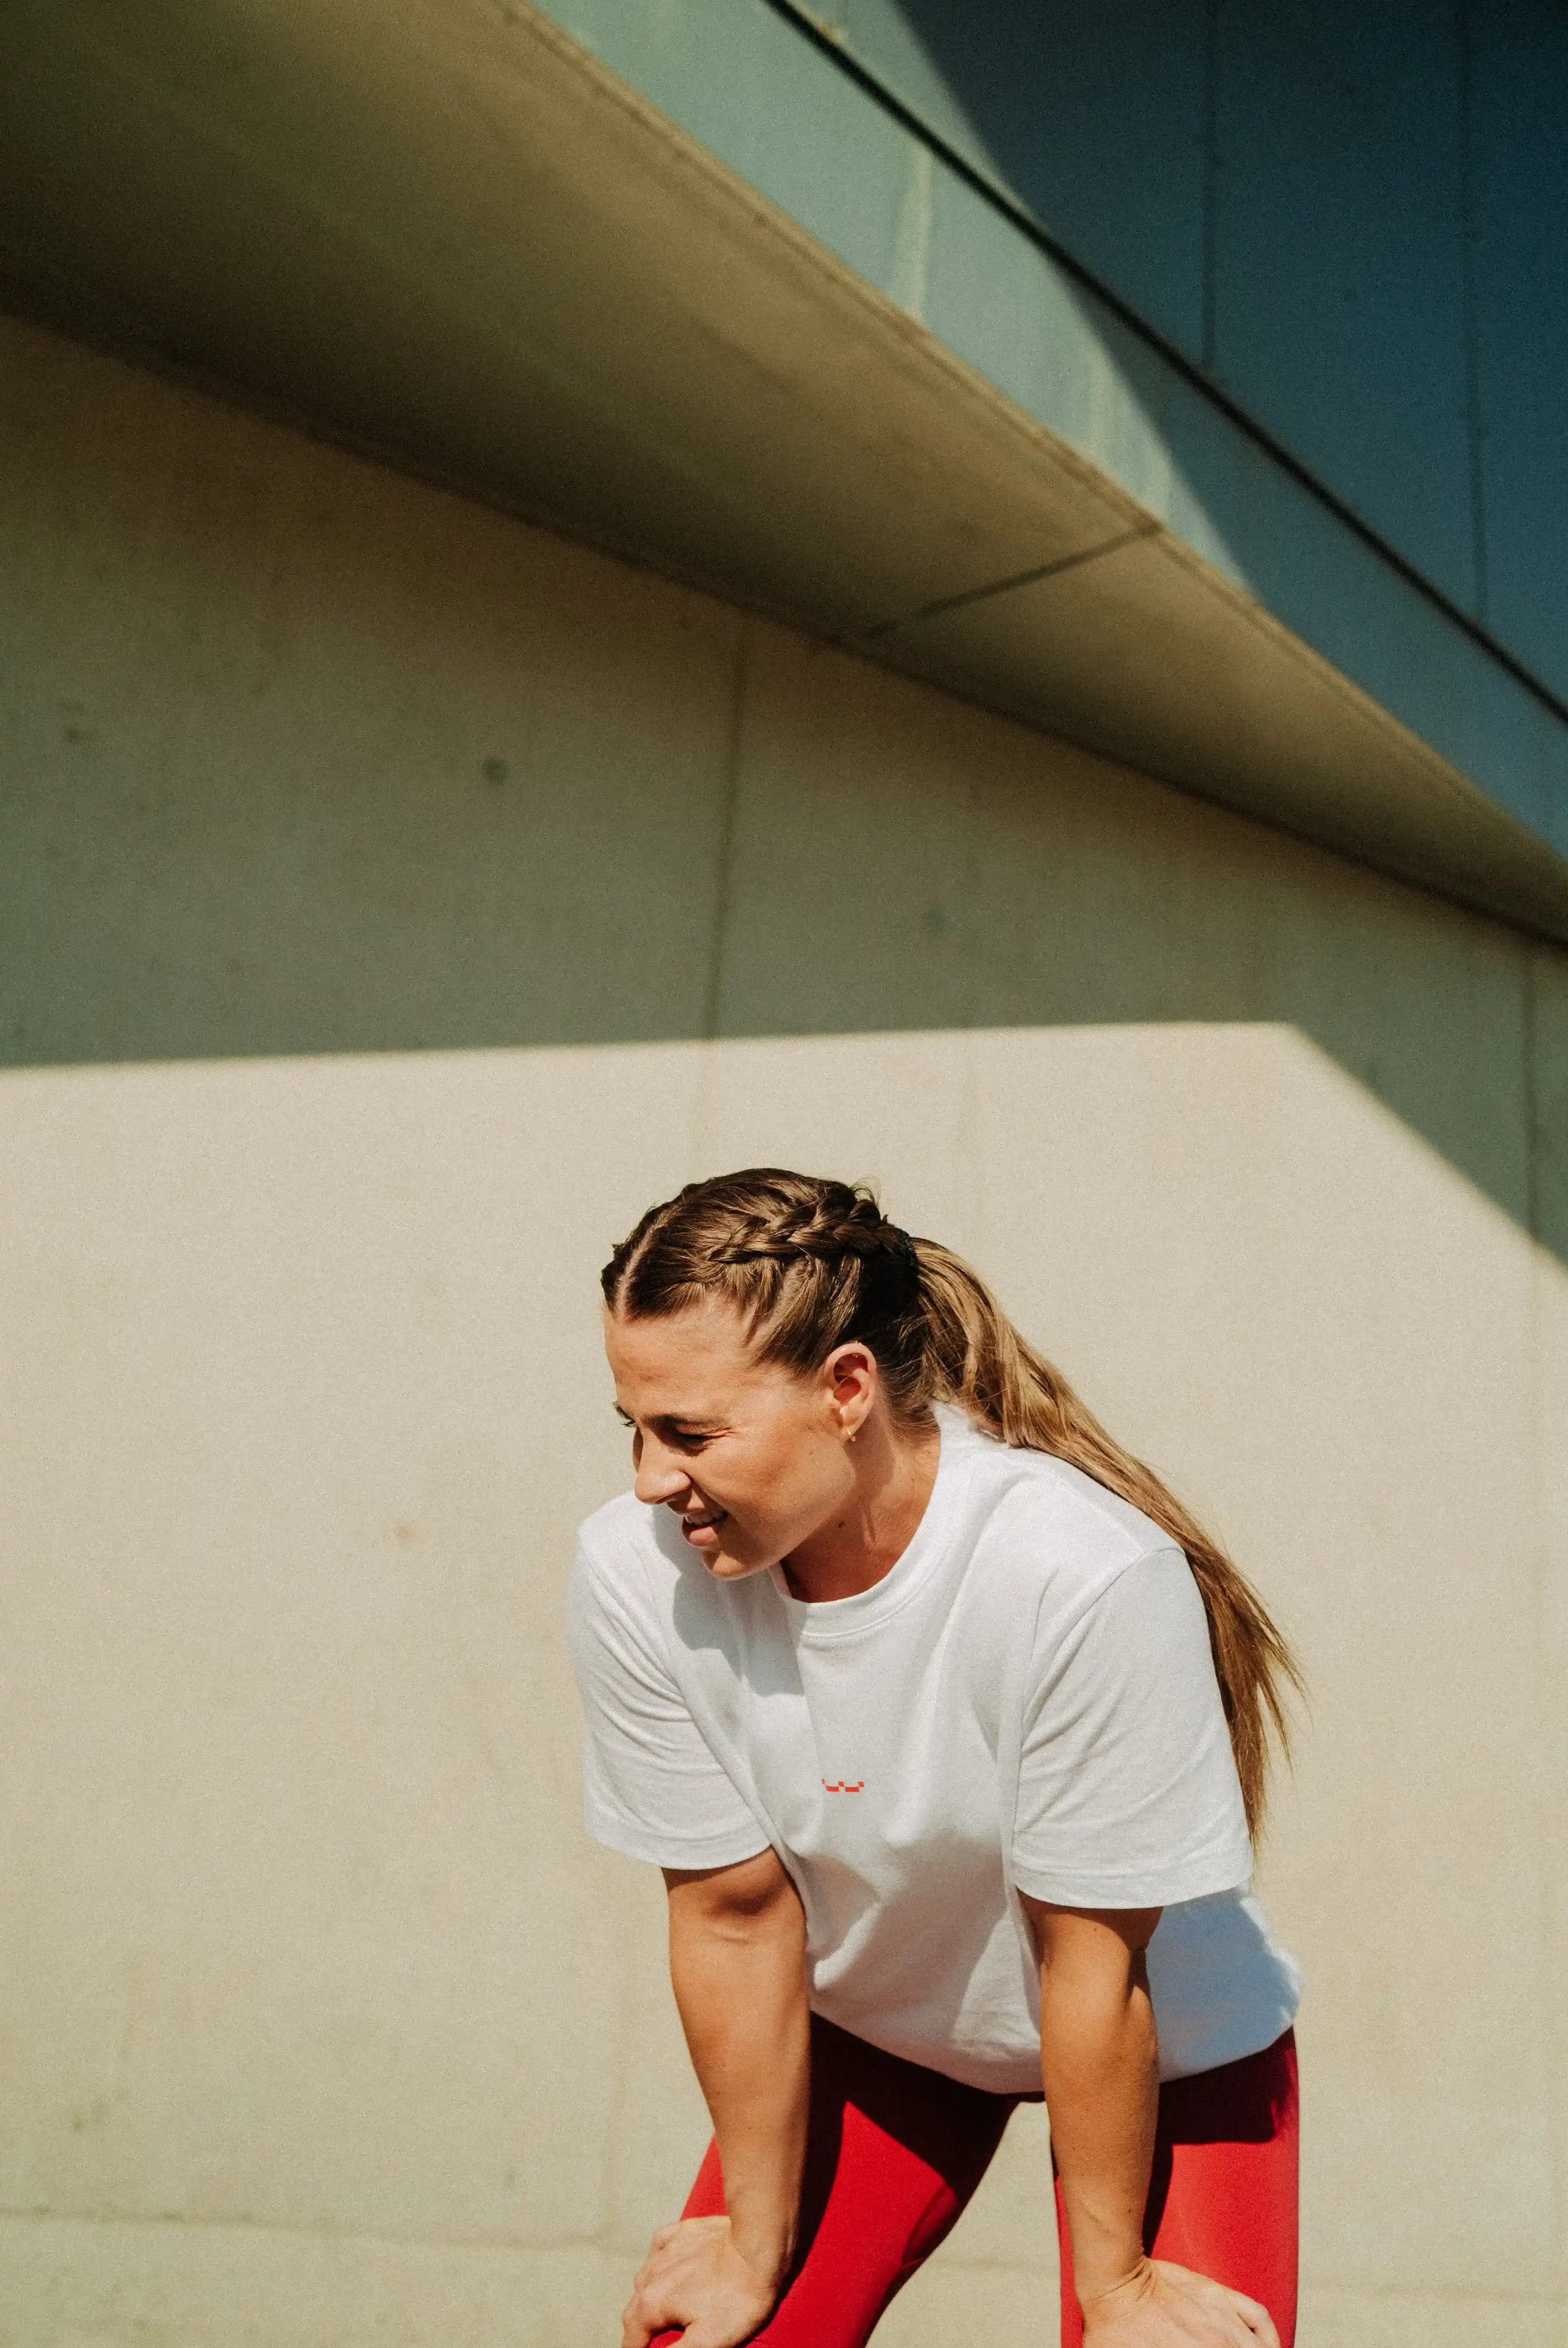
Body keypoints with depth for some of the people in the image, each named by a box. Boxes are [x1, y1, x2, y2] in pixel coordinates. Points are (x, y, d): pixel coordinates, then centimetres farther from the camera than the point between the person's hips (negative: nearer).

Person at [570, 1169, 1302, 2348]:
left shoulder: (1085, 1574, -36)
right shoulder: (632, 1574, -24)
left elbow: (1089, 1963, -25)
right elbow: (734, 1918, -14)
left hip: (1165, 2053, -2)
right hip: (867, 2026, 3)